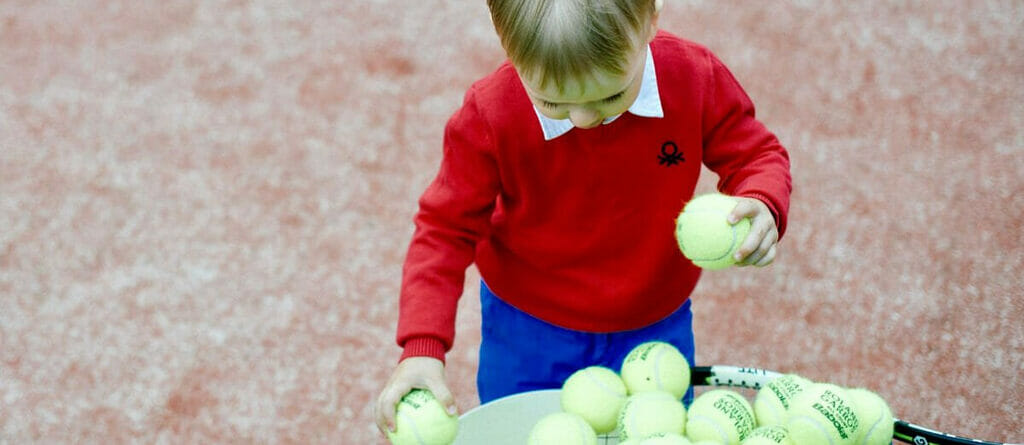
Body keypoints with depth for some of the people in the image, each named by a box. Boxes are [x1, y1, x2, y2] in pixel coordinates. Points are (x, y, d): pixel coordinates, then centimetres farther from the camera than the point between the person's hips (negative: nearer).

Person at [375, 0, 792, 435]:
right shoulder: (489, 114, -27)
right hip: (528, 327, -1)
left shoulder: (695, 77, -24)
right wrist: (422, 347, -29)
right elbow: (446, 228, -18)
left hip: (655, 326, 1)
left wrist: (762, 204, -32)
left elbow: (755, 154, -7)